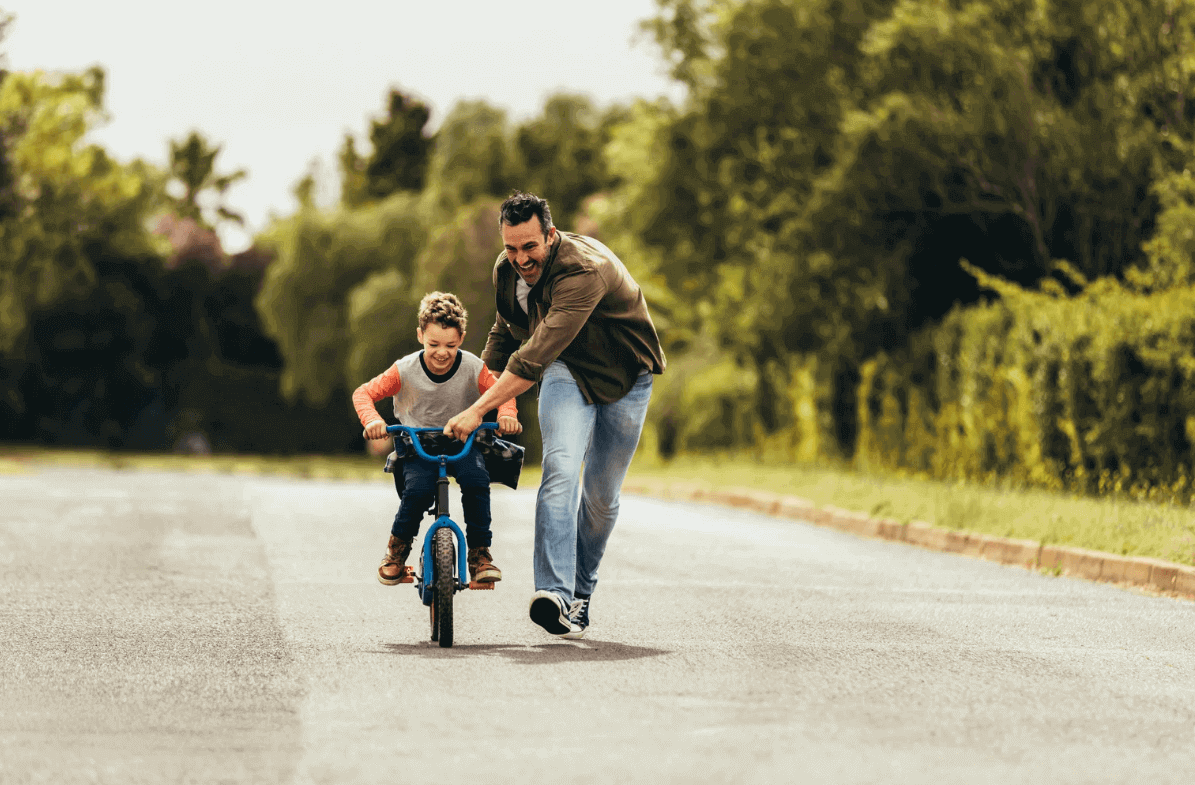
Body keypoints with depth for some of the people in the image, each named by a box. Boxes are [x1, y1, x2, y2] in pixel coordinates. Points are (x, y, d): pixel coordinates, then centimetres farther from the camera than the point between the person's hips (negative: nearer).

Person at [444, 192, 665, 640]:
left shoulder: (585, 270, -35)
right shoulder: (507, 270, -10)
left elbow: (536, 355, -41)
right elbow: (506, 332, 13)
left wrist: (479, 410, -43)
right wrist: (482, 386, 17)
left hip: (624, 379, -3)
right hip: (567, 372, 3)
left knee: (602, 495, 0)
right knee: (561, 468, -23)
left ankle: (581, 590, 25)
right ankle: (554, 592, -36)